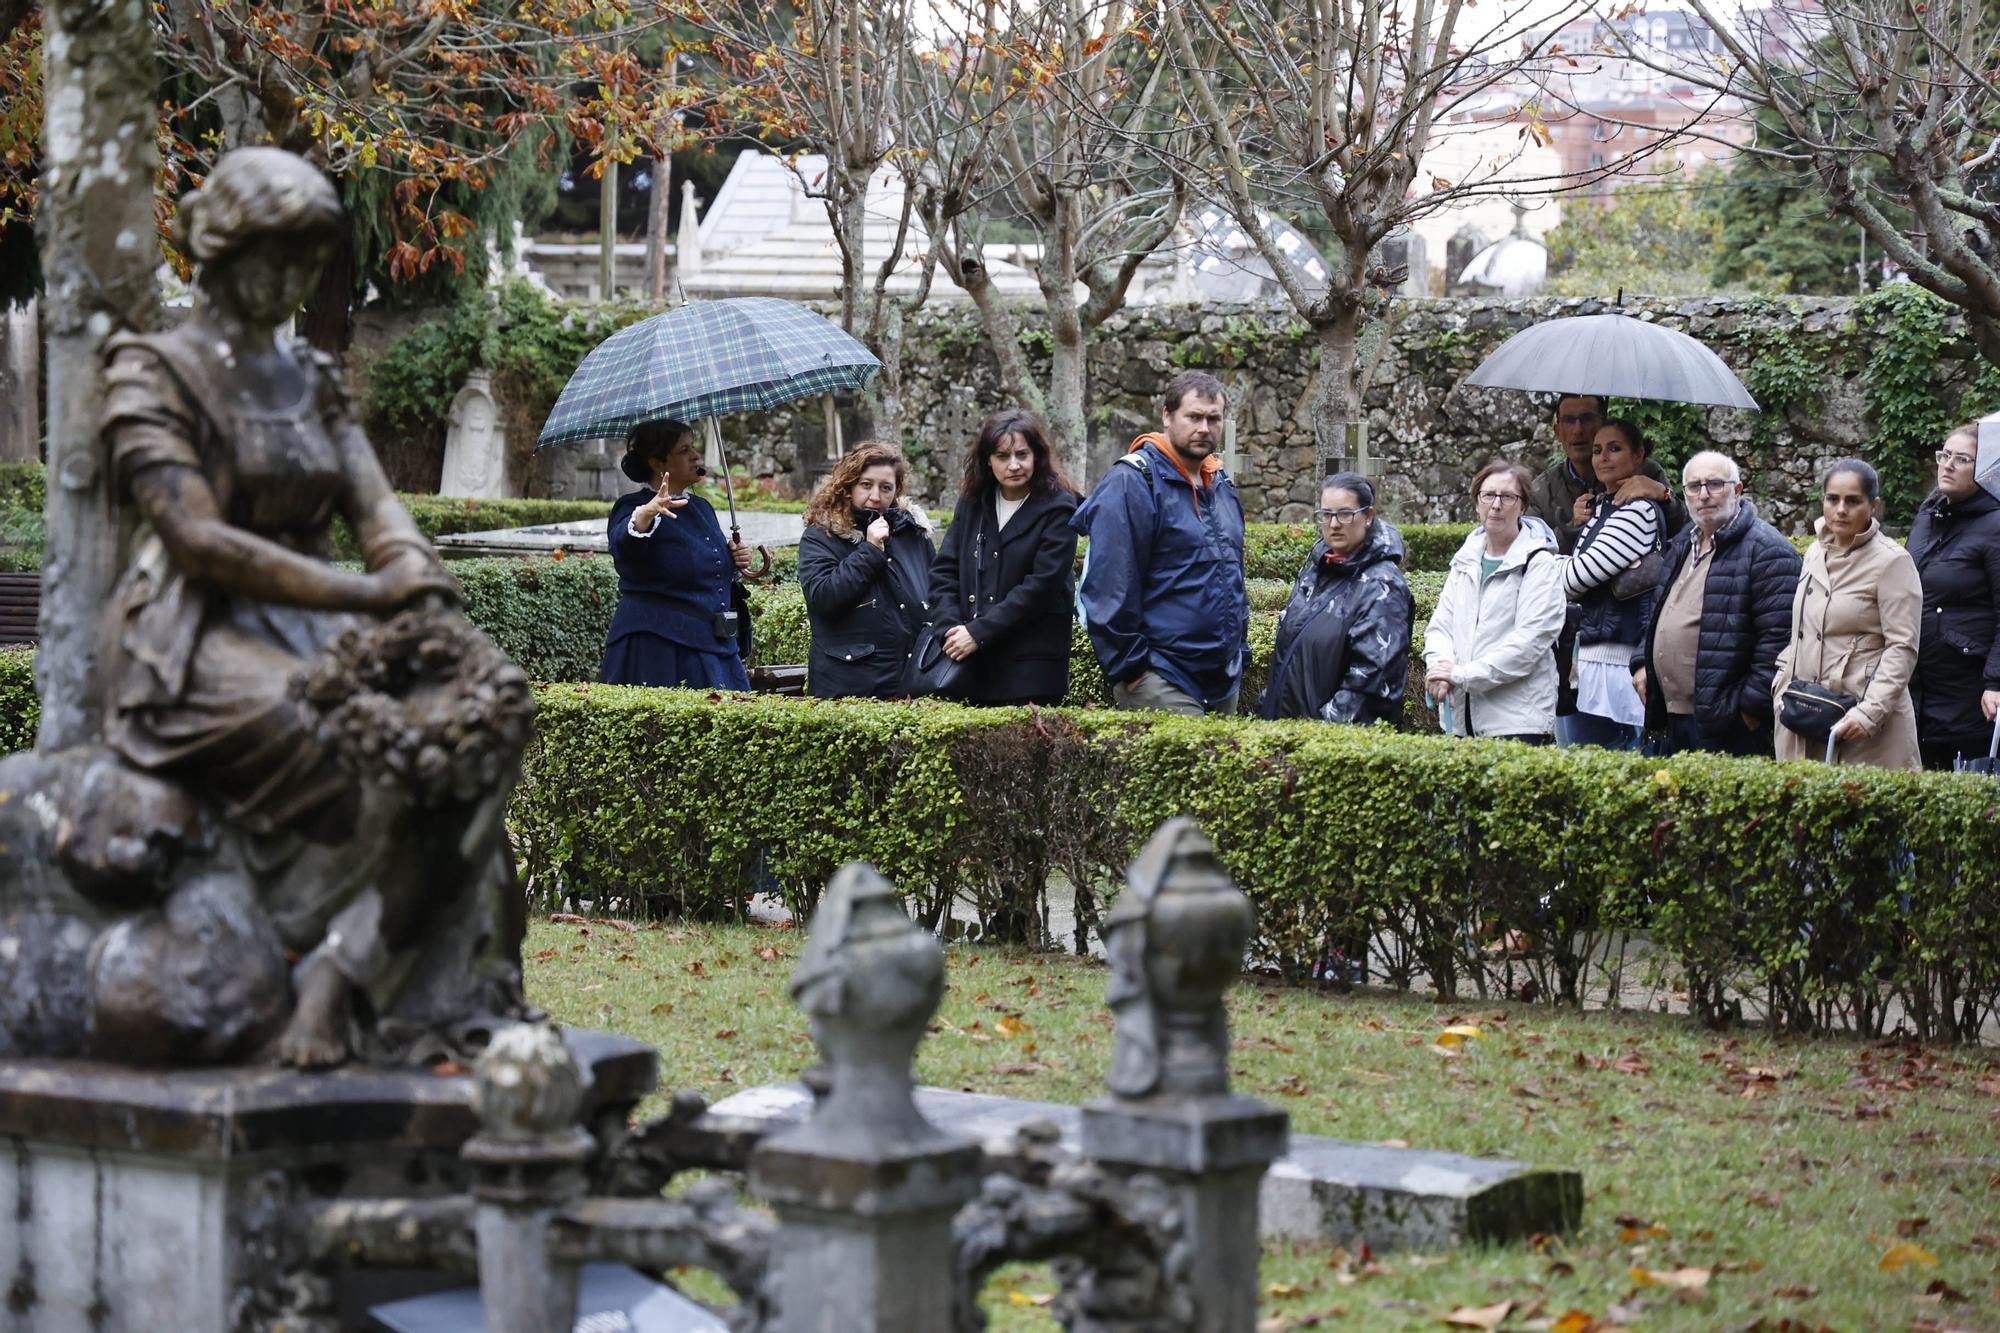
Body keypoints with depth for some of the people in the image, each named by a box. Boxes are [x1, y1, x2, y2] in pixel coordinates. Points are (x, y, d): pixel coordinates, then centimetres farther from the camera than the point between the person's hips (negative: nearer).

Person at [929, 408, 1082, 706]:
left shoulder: (1057, 509, -6)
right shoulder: (972, 503, 10)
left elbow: (1041, 585, -13)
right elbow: (944, 571, 9)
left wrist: (978, 632, -15)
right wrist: (951, 628, -8)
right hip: (974, 663, 5)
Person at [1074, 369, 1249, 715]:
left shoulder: (1222, 487, 16)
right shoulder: (1131, 482, -11)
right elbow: (1110, 588, -16)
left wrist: (1240, 647, 20)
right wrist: (1130, 669, -17)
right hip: (1161, 683, -9)